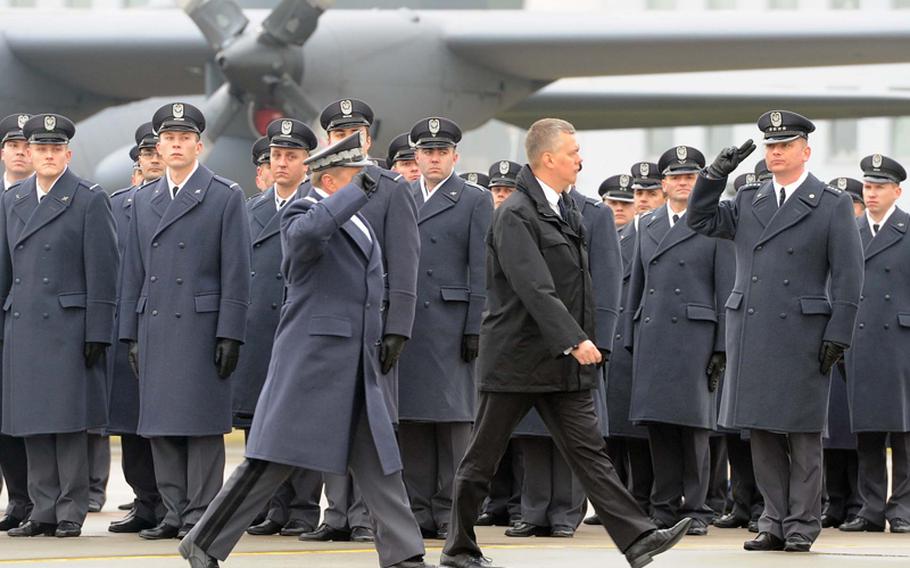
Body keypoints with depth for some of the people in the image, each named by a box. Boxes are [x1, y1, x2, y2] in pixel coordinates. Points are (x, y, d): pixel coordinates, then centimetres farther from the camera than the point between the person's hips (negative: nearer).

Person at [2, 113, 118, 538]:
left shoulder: (89, 200, -1)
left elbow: (102, 270, -5)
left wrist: (97, 333, -10)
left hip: (68, 327, -5)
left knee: (69, 422, -5)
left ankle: (71, 512, 0)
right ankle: (43, 511, 9)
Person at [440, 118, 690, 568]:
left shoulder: (567, 210, 12)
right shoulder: (516, 215, -15)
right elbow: (536, 290, -25)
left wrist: (584, 339, 17)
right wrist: (575, 340, -30)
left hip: (563, 362, 7)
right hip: (516, 359, -7)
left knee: (589, 453, 0)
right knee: (482, 458, 5)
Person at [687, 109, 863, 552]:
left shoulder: (832, 205, 1)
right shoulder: (748, 203, 14)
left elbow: (847, 277, -3)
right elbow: (700, 220, 10)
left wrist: (838, 337, -9)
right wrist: (717, 173, -2)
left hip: (801, 338, -4)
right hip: (750, 337, 4)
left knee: (802, 436, 0)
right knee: (762, 434, 6)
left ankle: (802, 526, 5)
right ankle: (774, 522, 13)